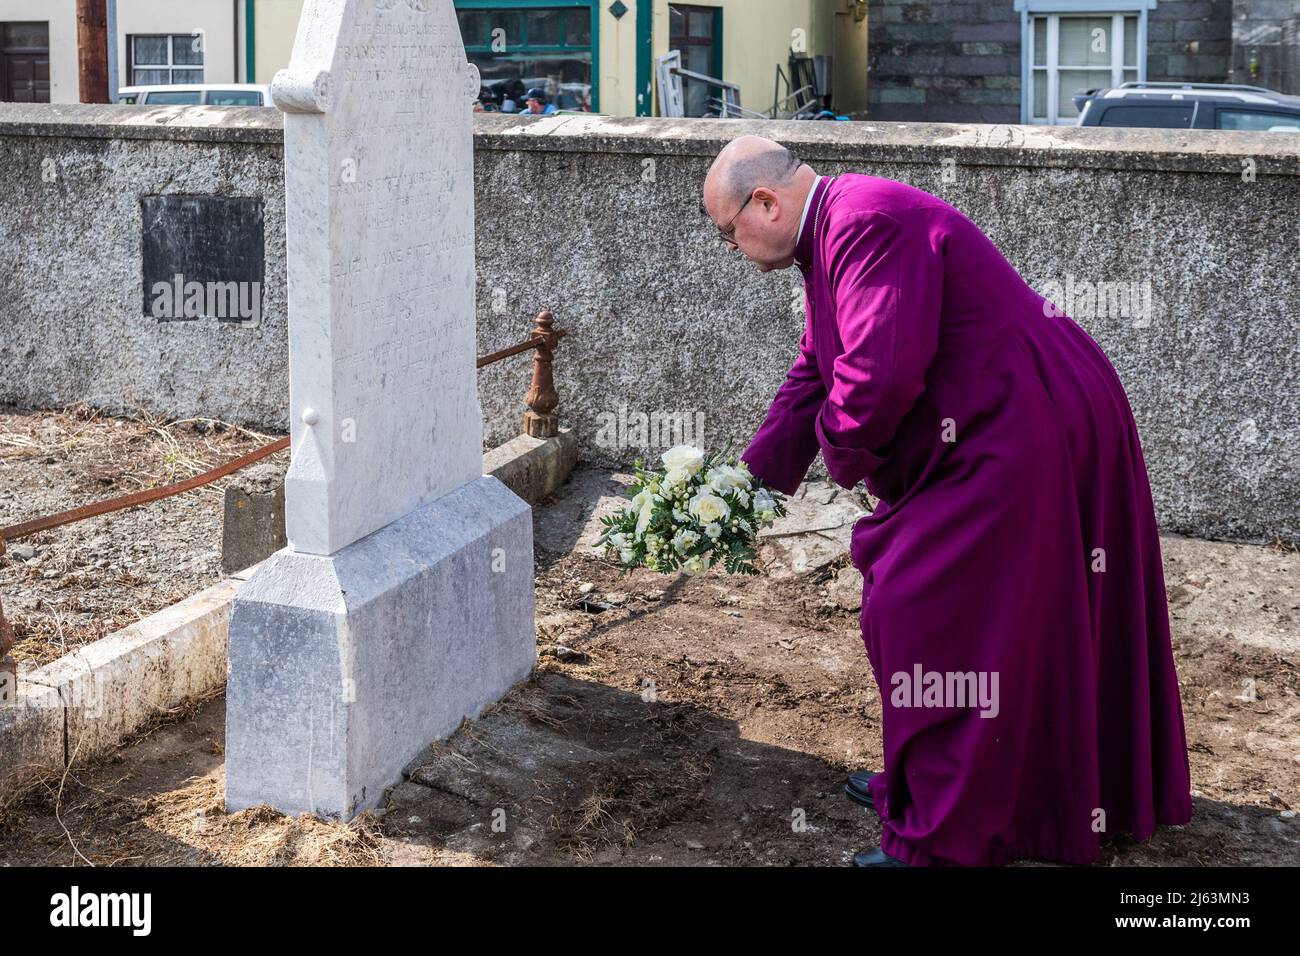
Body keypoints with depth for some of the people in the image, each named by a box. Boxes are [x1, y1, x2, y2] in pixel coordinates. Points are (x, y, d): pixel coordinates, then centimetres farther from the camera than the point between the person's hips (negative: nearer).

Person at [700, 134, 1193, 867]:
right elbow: (814, 376, 20)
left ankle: (944, 833, 5)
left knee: (927, 615, -5)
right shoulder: (834, 232, 13)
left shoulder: (868, 223, -21)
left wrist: (840, 451, -9)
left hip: (1025, 440, -11)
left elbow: (881, 373, -29)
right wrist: (752, 480, 17)